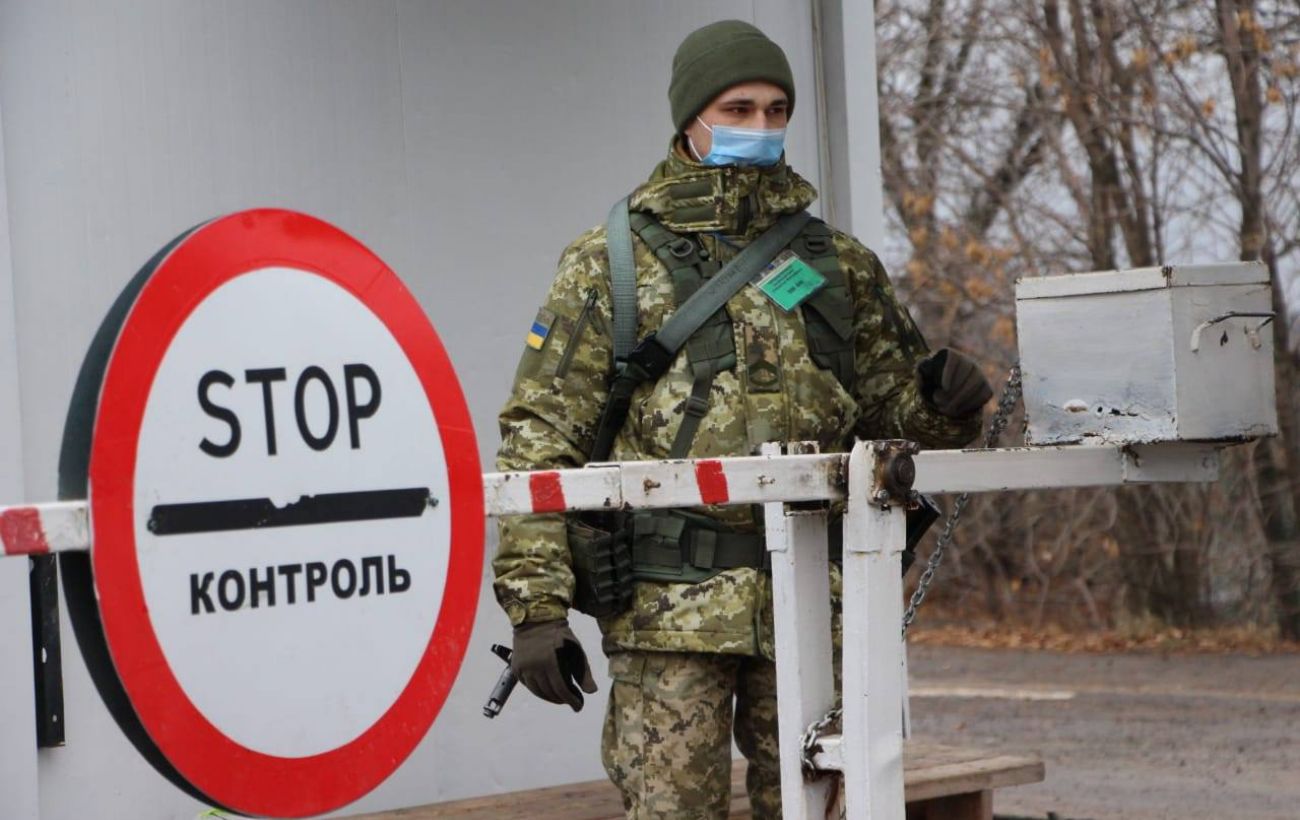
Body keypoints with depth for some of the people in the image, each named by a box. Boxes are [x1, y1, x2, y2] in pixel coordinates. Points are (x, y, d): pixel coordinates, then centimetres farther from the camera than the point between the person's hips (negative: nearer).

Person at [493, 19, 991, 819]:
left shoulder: (839, 264, 13)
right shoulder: (612, 262, 3)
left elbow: (897, 407, 19)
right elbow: (541, 440, -1)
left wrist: (943, 400, -6)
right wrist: (537, 604, -10)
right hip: (670, 607, -4)